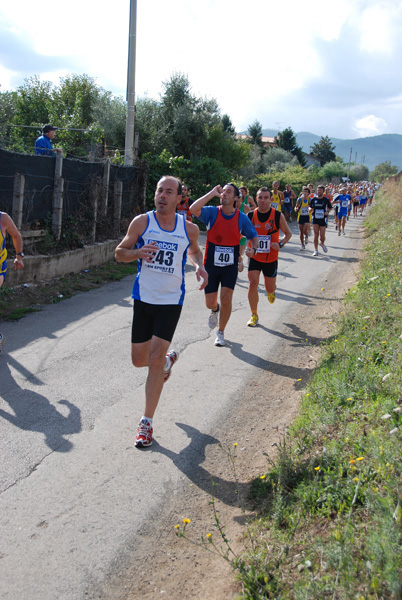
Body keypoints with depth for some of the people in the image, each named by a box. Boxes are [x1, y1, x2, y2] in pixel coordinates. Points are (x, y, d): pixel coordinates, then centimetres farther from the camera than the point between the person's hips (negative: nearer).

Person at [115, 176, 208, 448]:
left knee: (155, 360, -9)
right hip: (143, 298, 1)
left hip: (171, 302, -1)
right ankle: (169, 359, 45)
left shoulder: (190, 228, 0)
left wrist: (200, 266, -2)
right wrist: (137, 253, -19)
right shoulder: (141, 222, -4)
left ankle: (147, 421, 5)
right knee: (139, 360, 8)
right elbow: (120, 252, 3)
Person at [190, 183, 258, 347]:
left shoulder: (242, 218, -1)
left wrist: (253, 248, -10)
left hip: (230, 266, 0)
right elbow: (193, 209, -26)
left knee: (226, 298, -11)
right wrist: (212, 193, -23)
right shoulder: (212, 212, -7)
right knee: (210, 303, 4)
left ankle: (220, 332, 11)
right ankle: (215, 309, 44)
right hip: (211, 264, 0)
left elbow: (253, 236, 12)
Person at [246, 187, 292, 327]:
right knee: (253, 284, -10)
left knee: (270, 288, 9)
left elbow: (288, 234, 3)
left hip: (271, 258, 0)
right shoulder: (250, 216, -5)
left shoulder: (278, 216, -9)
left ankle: (271, 292, 49)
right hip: (254, 257, 1)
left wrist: (280, 244, -16)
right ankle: (254, 315, 5)